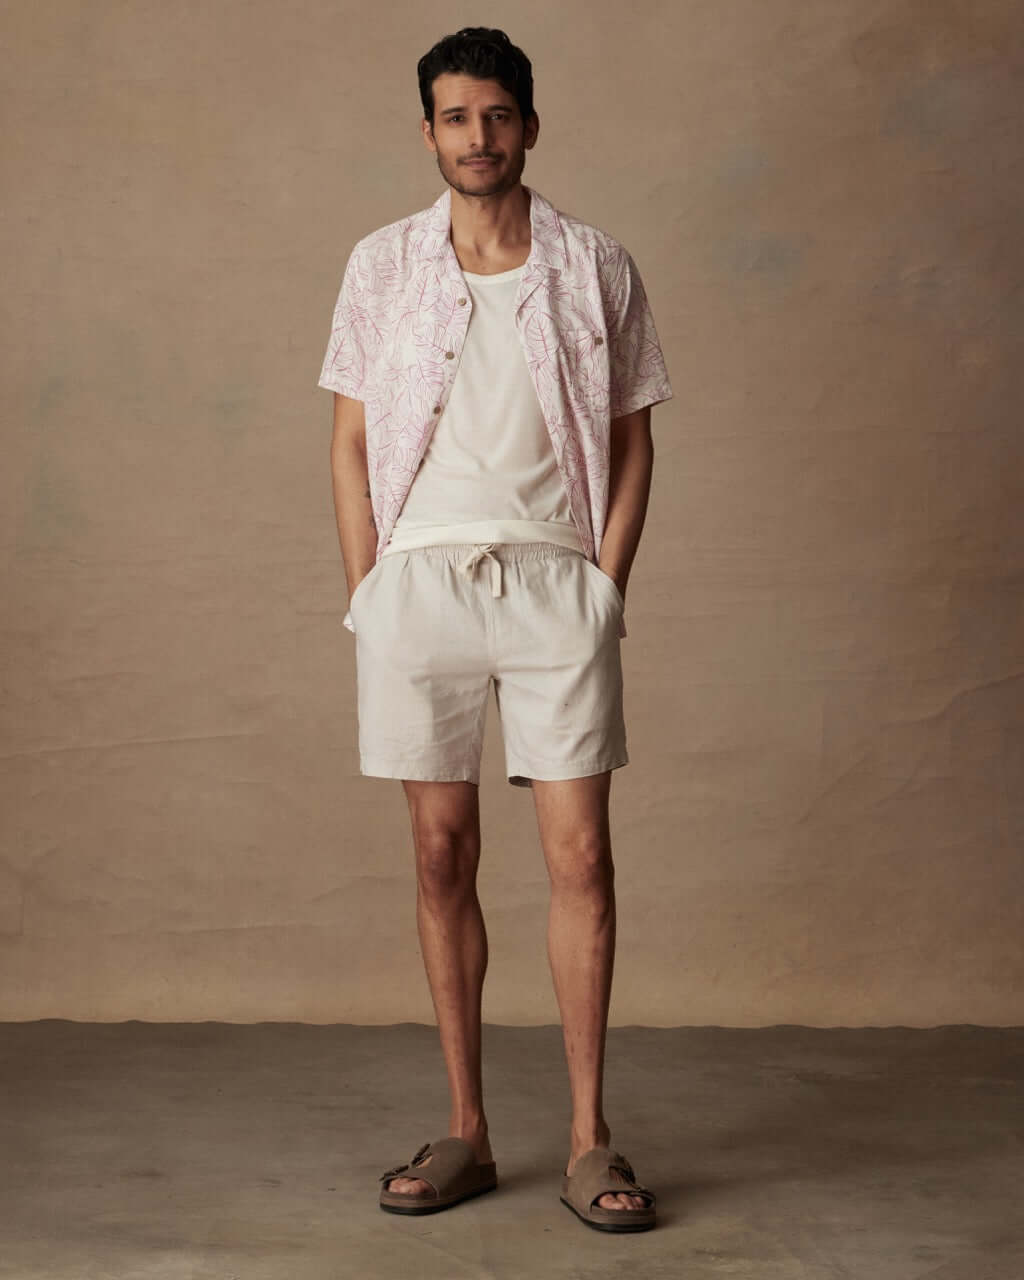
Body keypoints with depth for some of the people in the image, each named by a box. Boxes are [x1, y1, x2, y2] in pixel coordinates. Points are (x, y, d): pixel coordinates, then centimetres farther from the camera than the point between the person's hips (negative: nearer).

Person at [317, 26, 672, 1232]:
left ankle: (588, 1139, 4)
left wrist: (604, 585, -1)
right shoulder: (382, 264, 7)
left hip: (554, 577, -1)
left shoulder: (594, 266, 6)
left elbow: (632, 440, 8)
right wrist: (369, 591, 1)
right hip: (419, 575, 1)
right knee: (442, 850, 4)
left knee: (580, 851, -5)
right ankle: (466, 1131, 13)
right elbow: (350, 441, 9)